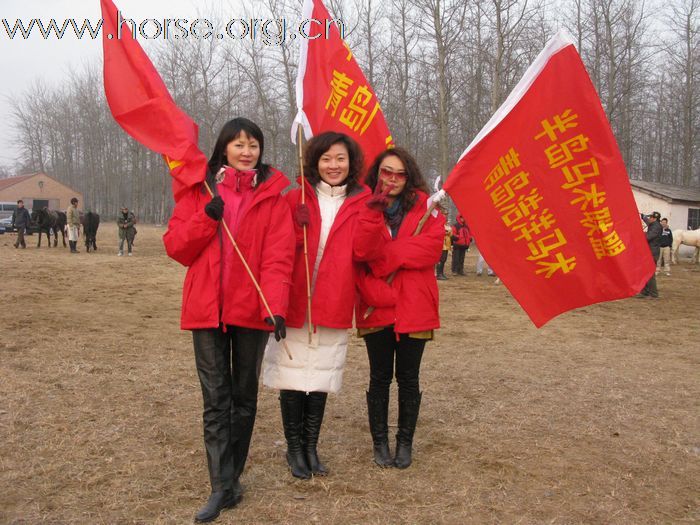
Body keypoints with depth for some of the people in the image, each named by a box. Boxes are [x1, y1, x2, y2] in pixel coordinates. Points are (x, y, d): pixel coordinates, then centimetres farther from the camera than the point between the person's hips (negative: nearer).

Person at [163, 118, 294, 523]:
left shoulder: (273, 195, 0)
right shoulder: (199, 190, 6)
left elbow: (278, 256, -10)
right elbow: (175, 246, 2)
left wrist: (276, 306, -24)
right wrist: (207, 217, -15)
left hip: (252, 309, -1)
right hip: (207, 308, 1)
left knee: (245, 396, 11)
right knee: (216, 398, 1)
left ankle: (232, 476, 25)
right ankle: (223, 486, 5)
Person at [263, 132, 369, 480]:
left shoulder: (361, 204, 4)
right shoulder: (295, 200, 2)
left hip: (333, 307, 1)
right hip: (294, 305, -1)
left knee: (321, 379, 10)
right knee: (292, 377, 5)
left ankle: (311, 447, 24)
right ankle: (295, 448, 21)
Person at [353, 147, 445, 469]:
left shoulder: (425, 207, 4)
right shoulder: (364, 207, 4)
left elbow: (431, 248, -13)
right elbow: (361, 250, -14)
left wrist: (383, 256, -15)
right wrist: (374, 210, -24)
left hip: (414, 307, 0)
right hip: (376, 306, 0)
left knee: (408, 378, 10)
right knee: (380, 377, 10)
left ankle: (405, 442, 23)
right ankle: (380, 442, 23)